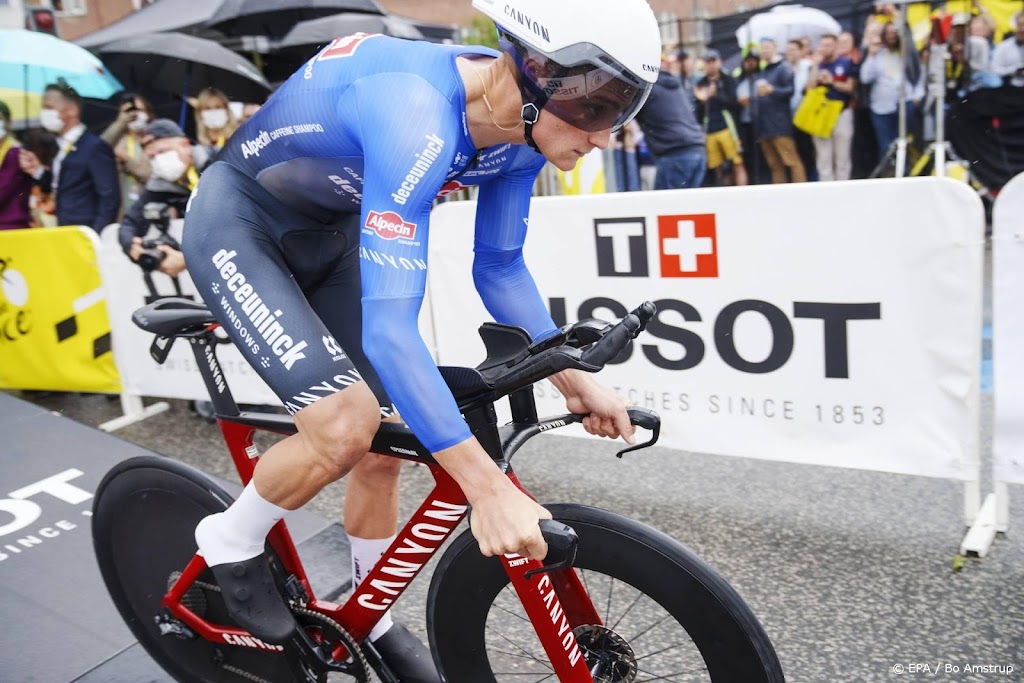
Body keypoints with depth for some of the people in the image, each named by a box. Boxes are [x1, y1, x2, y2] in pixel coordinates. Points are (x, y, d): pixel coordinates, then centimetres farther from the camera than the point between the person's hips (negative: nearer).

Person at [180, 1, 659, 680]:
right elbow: (388, 325, -43)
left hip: (330, 230, 7)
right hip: (239, 225, -7)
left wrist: (573, 378, -8)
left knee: (383, 447, 4)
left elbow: (499, 267, 0)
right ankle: (231, 541, 8)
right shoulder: (417, 119, -39)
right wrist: (486, 486, -43)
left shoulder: (519, 129, -14)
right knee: (346, 424, -24)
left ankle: (373, 622, 27)